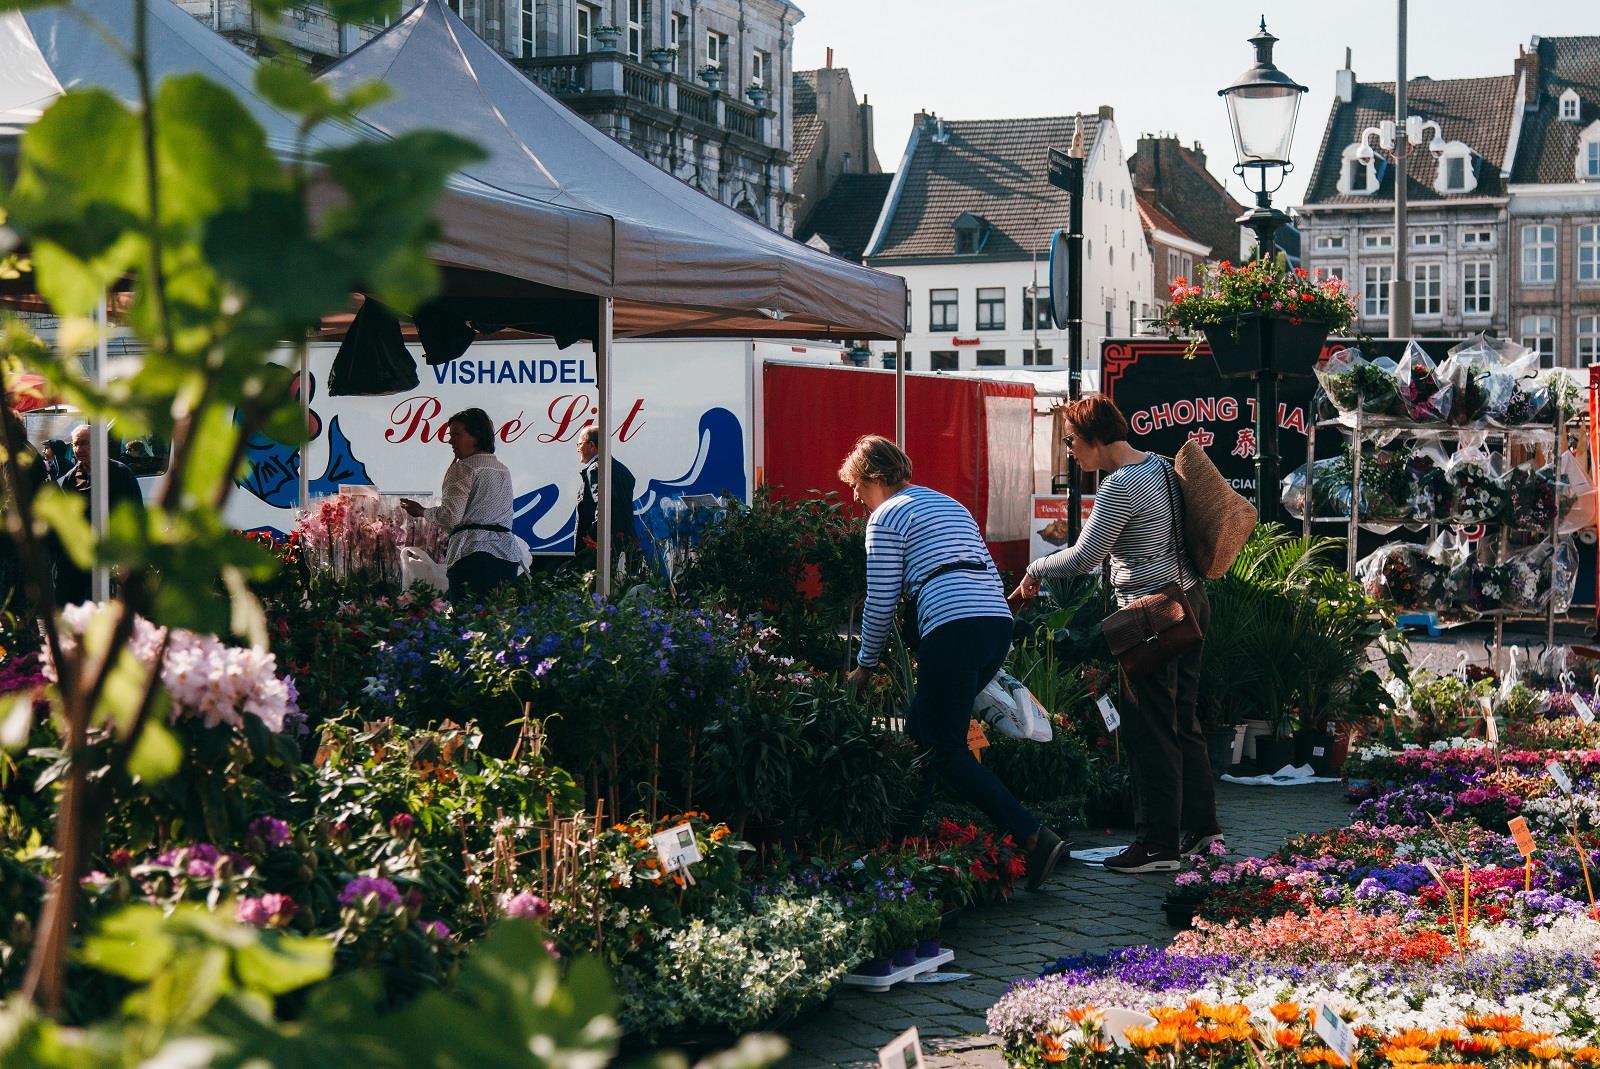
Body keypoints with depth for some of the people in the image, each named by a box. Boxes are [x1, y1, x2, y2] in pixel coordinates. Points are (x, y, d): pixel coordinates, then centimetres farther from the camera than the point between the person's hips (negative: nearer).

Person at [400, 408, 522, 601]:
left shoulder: (463, 469, -2)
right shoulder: (504, 470, 21)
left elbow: (450, 516, -10)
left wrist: (422, 511, 6)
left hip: (473, 553, -7)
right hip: (508, 555, 7)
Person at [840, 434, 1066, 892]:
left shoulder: (887, 517, 4)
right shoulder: (950, 504, 28)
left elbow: (881, 602, 2)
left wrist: (865, 665, 15)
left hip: (953, 628, -9)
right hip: (999, 620, 9)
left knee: (947, 750, -5)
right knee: (921, 730, 18)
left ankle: (1035, 837, -17)